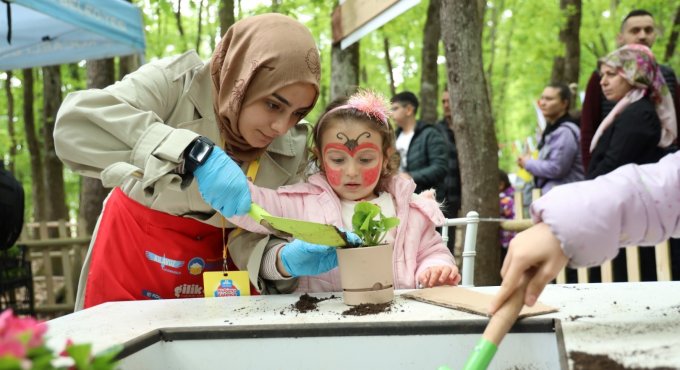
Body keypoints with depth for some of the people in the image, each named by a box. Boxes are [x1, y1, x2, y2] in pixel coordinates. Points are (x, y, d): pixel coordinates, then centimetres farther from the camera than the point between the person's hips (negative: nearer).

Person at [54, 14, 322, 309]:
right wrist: (195, 154, -44)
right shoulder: (177, 82, -21)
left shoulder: (291, 151, -10)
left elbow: (251, 237, -10)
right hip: (131, 252, -2)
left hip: (213, 264, 2)